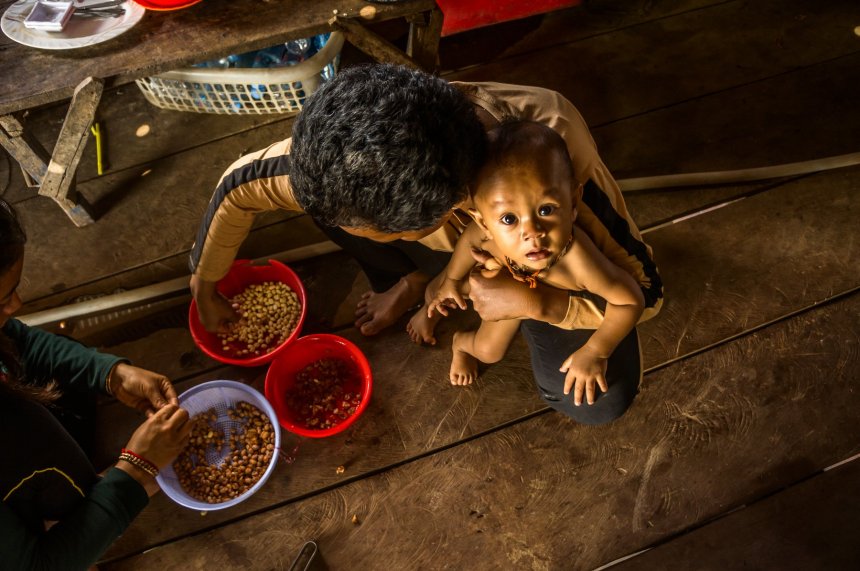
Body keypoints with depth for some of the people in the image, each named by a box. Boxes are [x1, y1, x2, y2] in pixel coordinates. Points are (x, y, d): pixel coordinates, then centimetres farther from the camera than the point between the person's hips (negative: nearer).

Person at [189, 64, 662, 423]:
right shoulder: (362, 156, -34)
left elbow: (645, 291, -27)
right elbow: (238, 184, -15)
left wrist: (534, 304, -41)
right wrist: (203, 290, -2)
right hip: (460, 244, 2)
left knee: (596, 403, -20)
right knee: (335, 196, -23)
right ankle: (414, 283, 8)